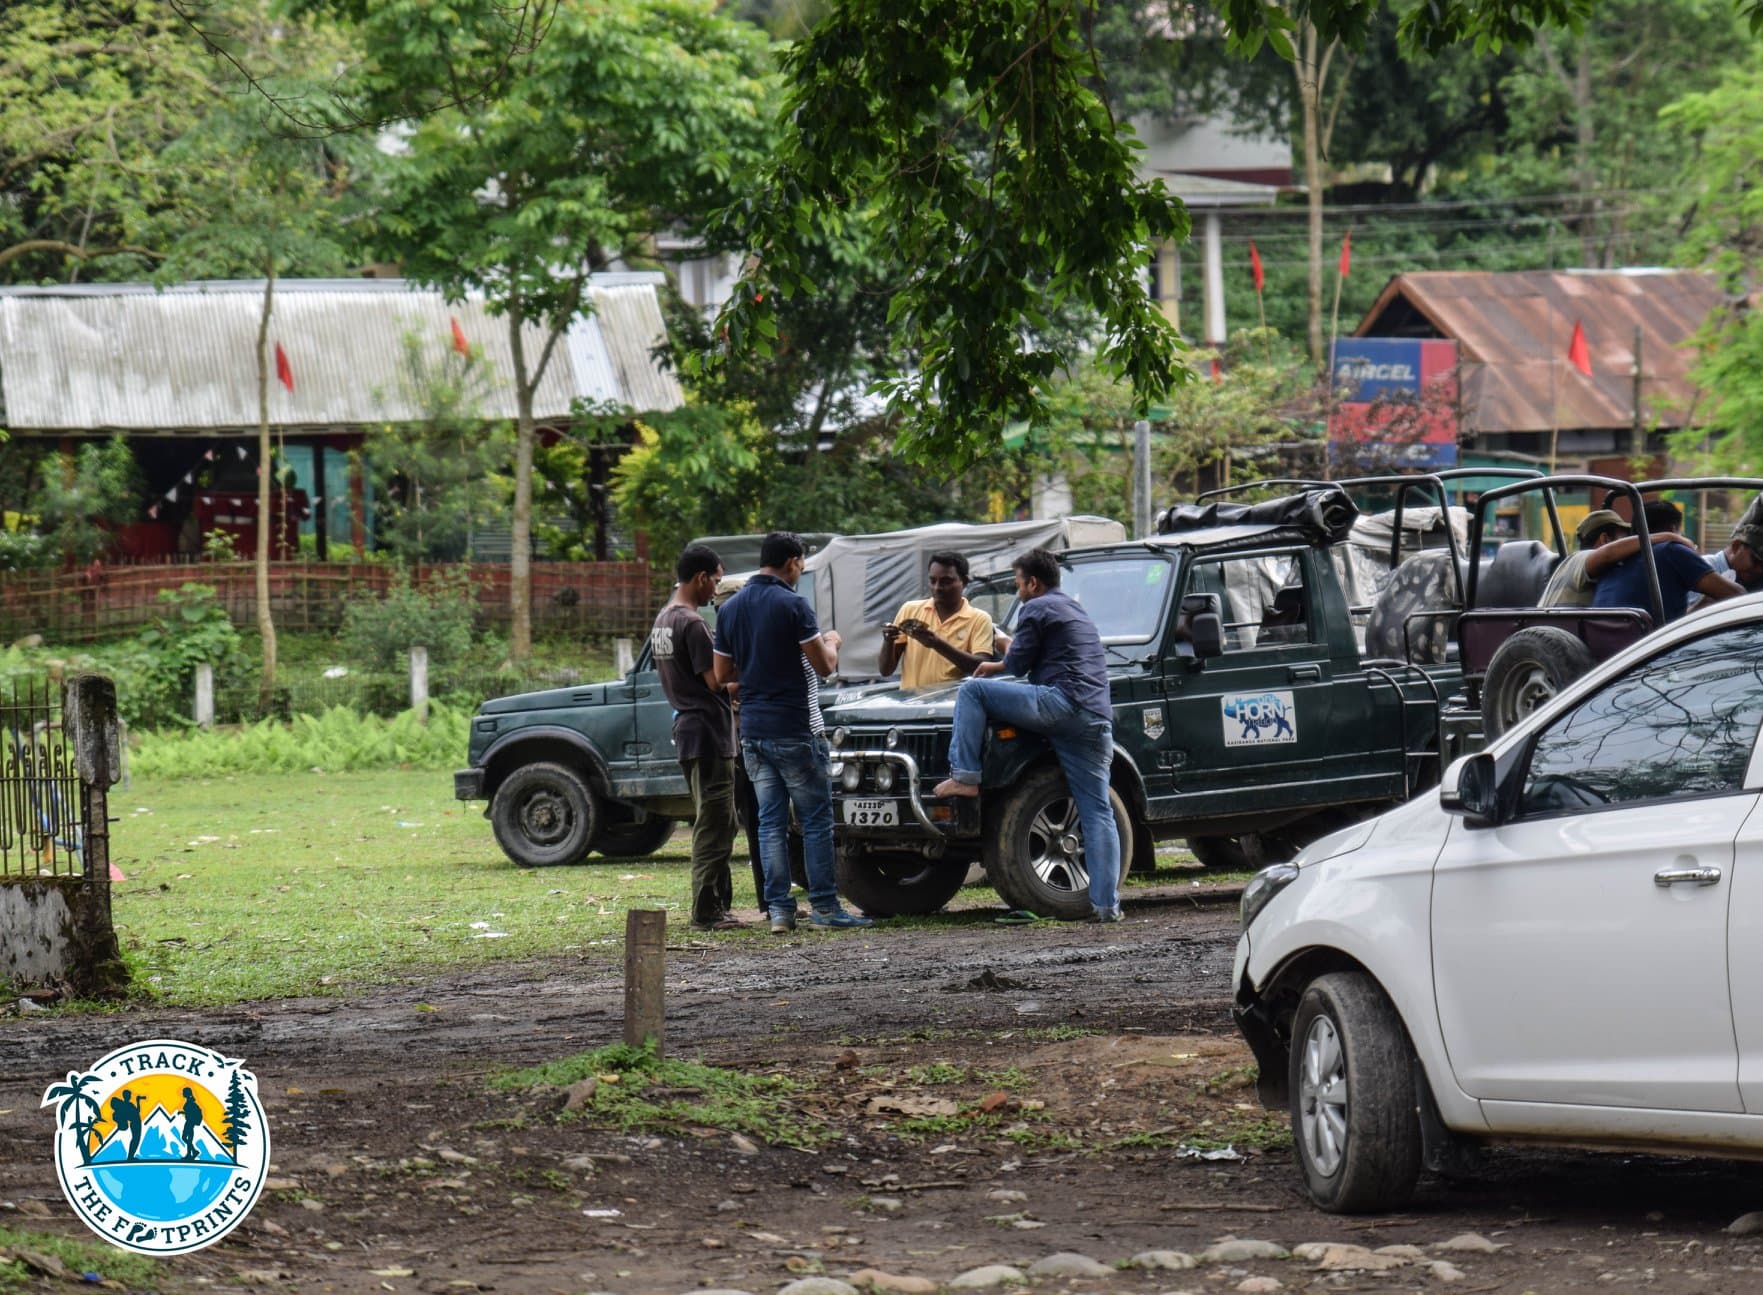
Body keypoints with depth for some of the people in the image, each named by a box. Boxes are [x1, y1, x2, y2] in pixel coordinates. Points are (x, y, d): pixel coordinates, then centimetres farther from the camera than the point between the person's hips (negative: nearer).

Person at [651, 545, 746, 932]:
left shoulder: (662, 621, 13)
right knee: (714, 825, -7)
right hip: (708, 730, -10)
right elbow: (715, 680, -18)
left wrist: (729, 695, 16)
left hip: (686, 726, 10)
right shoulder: (692, 624, -17)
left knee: (714, 824, 15)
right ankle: (707, 911, -8)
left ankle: (717, 905, 17)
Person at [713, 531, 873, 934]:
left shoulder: (731, 609, 9)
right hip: (795, 729, -6)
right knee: (816, 820, 0)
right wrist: (831, 642, 10)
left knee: (771, 821, 7)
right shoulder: (791, 604, -12)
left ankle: (779, 909, 3)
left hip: (753, 731, 6)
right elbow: (825, 665, -10)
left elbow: (722, 674, 13)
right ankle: (825, 908, 0)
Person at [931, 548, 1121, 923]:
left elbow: (1019, 664, 1)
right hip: (1097, 720, 8)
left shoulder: (1037, 609, 4)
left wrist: (997, 665, 23)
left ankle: (965, 777, -7)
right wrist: (1000, 665, 40)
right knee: (1098, 814, 4)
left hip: (1061, 703, -8)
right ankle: (1107, 903, -2)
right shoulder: (1077, 613, 32)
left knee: (972, 691, 2)